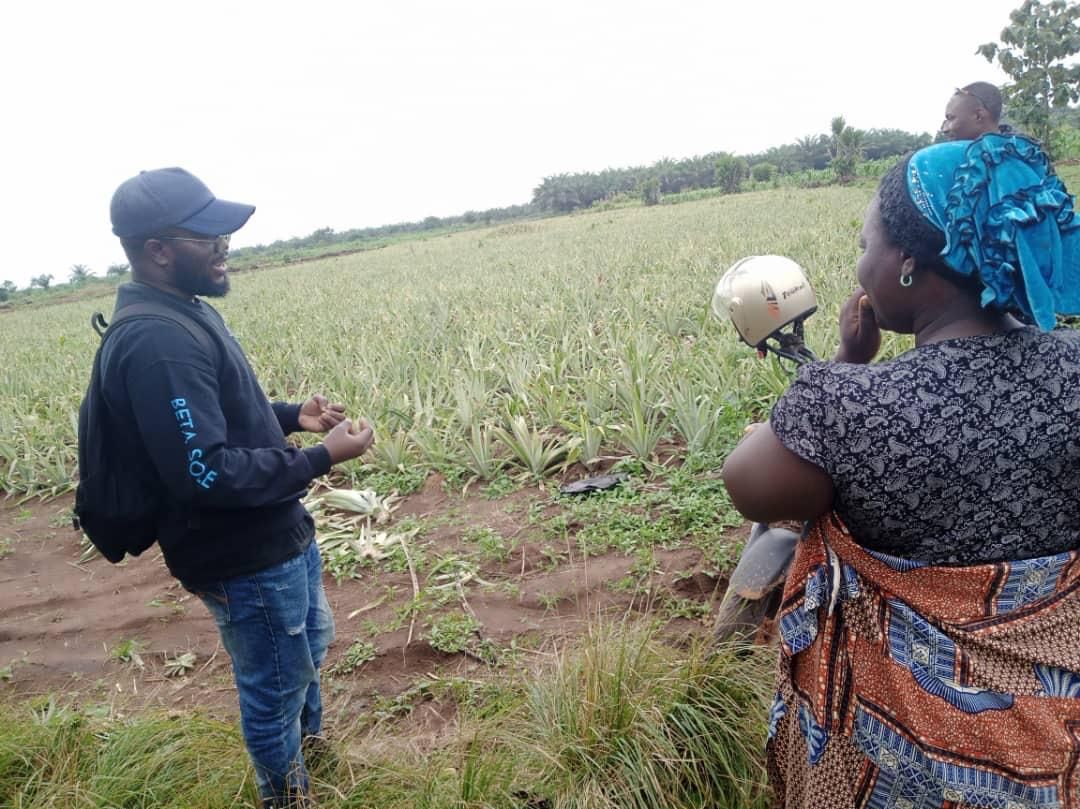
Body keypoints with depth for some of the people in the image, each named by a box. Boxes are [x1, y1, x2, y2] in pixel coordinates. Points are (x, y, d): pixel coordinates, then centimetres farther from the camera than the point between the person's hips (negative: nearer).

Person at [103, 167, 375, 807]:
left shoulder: (185, 312, 4)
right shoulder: (156, 344, -29)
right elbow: (205, 473, -31)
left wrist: (293, 416, 4)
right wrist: (321, 459, -25)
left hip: (278, 532, 10)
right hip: (244, 557, -10)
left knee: (311, 645, 30)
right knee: (276, 682, 12)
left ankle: (309, 743, 56)